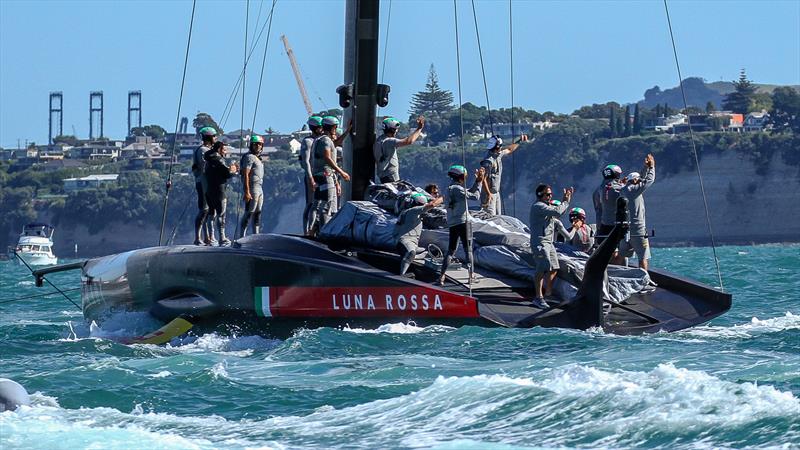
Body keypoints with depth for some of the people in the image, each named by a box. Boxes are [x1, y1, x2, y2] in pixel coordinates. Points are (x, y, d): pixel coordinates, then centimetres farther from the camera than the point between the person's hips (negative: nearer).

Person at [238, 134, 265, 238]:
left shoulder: (257, 158, 19)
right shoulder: (249, 157, -11)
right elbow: (246, 175, -17)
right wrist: (247, 192, -23)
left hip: (259, 189, 10)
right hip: (252, 188, -10)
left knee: (257, 214, 14)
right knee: (249, 213, -10)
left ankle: (256, 235, 21)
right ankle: (242, 235, -10)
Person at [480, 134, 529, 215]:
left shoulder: (498, 155, 5)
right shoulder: (488, 161, -22)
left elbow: (509, 150, 27)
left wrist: (519, 141, 29)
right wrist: (488, 194, -24)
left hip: (496, 192, 10)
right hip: (489, 193, -10)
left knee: (497, 216, 13)